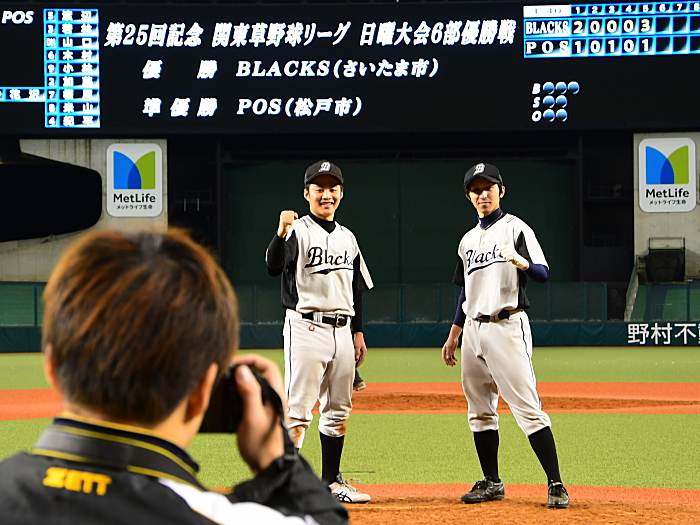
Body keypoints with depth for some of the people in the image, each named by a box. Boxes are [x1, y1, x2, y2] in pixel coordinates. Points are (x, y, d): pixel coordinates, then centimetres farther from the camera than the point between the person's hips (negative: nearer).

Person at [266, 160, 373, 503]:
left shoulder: (347, 237, 15)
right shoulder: (296, 231, -6)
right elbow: (273, 267, -26)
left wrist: (358, 332, 15)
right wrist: (281, 234, -43)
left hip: (342, 330, 7)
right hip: (306, 328, -7)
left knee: (338, 411, 11)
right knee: (298, 409, -11)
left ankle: (331, 482, 19)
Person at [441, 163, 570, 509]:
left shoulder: (515, 229, -2)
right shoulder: (468, 240, 19)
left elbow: (543, 274, -14)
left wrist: (522, 263, -36)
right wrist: (453, 336, 22)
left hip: (507, 326, -7)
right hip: (473, 330, 7)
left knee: (527, 408, -13)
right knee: (480, 411, 9)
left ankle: (555, 484, -14)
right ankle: (491, 483, 18)